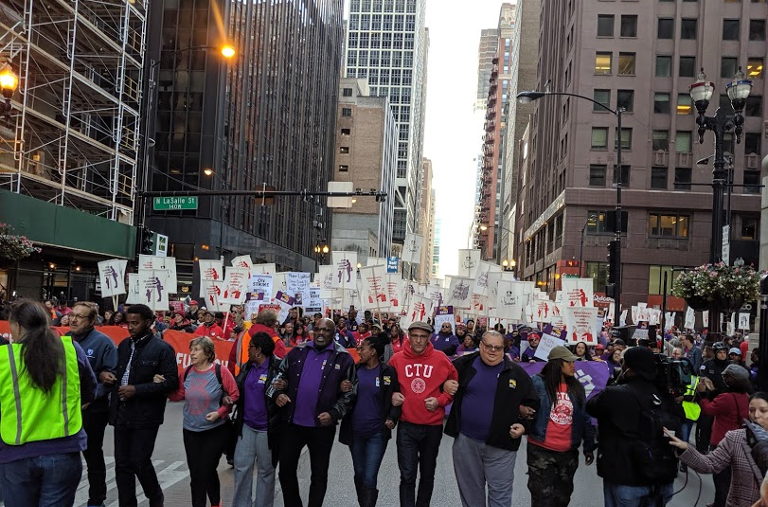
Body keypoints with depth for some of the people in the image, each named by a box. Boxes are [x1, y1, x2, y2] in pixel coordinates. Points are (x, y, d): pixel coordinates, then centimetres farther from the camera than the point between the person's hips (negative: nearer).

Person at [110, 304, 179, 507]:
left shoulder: (162, 349, -8)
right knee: (122, 465, 9)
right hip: (122, 414, 6)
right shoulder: (124, 345, 12)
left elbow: (171, 382, -14)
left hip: (145, 416, -6)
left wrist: (137, 390, -17)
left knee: (140, 462, -1)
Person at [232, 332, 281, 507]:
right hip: (246, 425, 6)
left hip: (266, 428, -6)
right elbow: (238, 391, 17)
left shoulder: (277, 368, -13)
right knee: (241, 467, 7)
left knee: (266, 471, 7)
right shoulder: (247, 367, 9)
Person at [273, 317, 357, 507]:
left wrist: (334, 414, -14)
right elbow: (280, 376, 13)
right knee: (286, 469, 12)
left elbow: (350, 392, -2)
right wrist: (278, 393, -7)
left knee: (319, 474, 11)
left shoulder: (343, 358, -3)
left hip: (322, 426, -2)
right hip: (292, 423, 3)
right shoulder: (297, 353, 5)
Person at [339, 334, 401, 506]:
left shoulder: (388, 372, -5)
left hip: (377, 433, -4)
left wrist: (392, 418, -15)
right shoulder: (355, 369, 4)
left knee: (369, 478, -7)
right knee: (359, 474, 15)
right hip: (355, 431, 4)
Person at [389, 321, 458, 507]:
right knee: (407, 476, -3)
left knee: (427, 474, 16)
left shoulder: (440, 359, -6)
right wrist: (392, 395, -7)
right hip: (407, 426, -1)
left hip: (433, 426, 1)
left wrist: (440, 400, -10)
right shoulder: (397, 359, -3)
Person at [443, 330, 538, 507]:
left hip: (501, 446, -2)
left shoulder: (516, 373, 0)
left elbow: (532, 403, 7)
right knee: (470, 491, 16)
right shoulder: (464, 364, 2)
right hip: (465, 441, 2)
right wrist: (445, 385, -4)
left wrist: (524, 425, -6)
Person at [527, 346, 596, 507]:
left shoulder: (577, 388, 8)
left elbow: (585, 418, 11)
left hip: (569, 453, 5)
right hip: (541, 451, -4)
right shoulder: (538, 383, -7)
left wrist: (589, 447, 11)